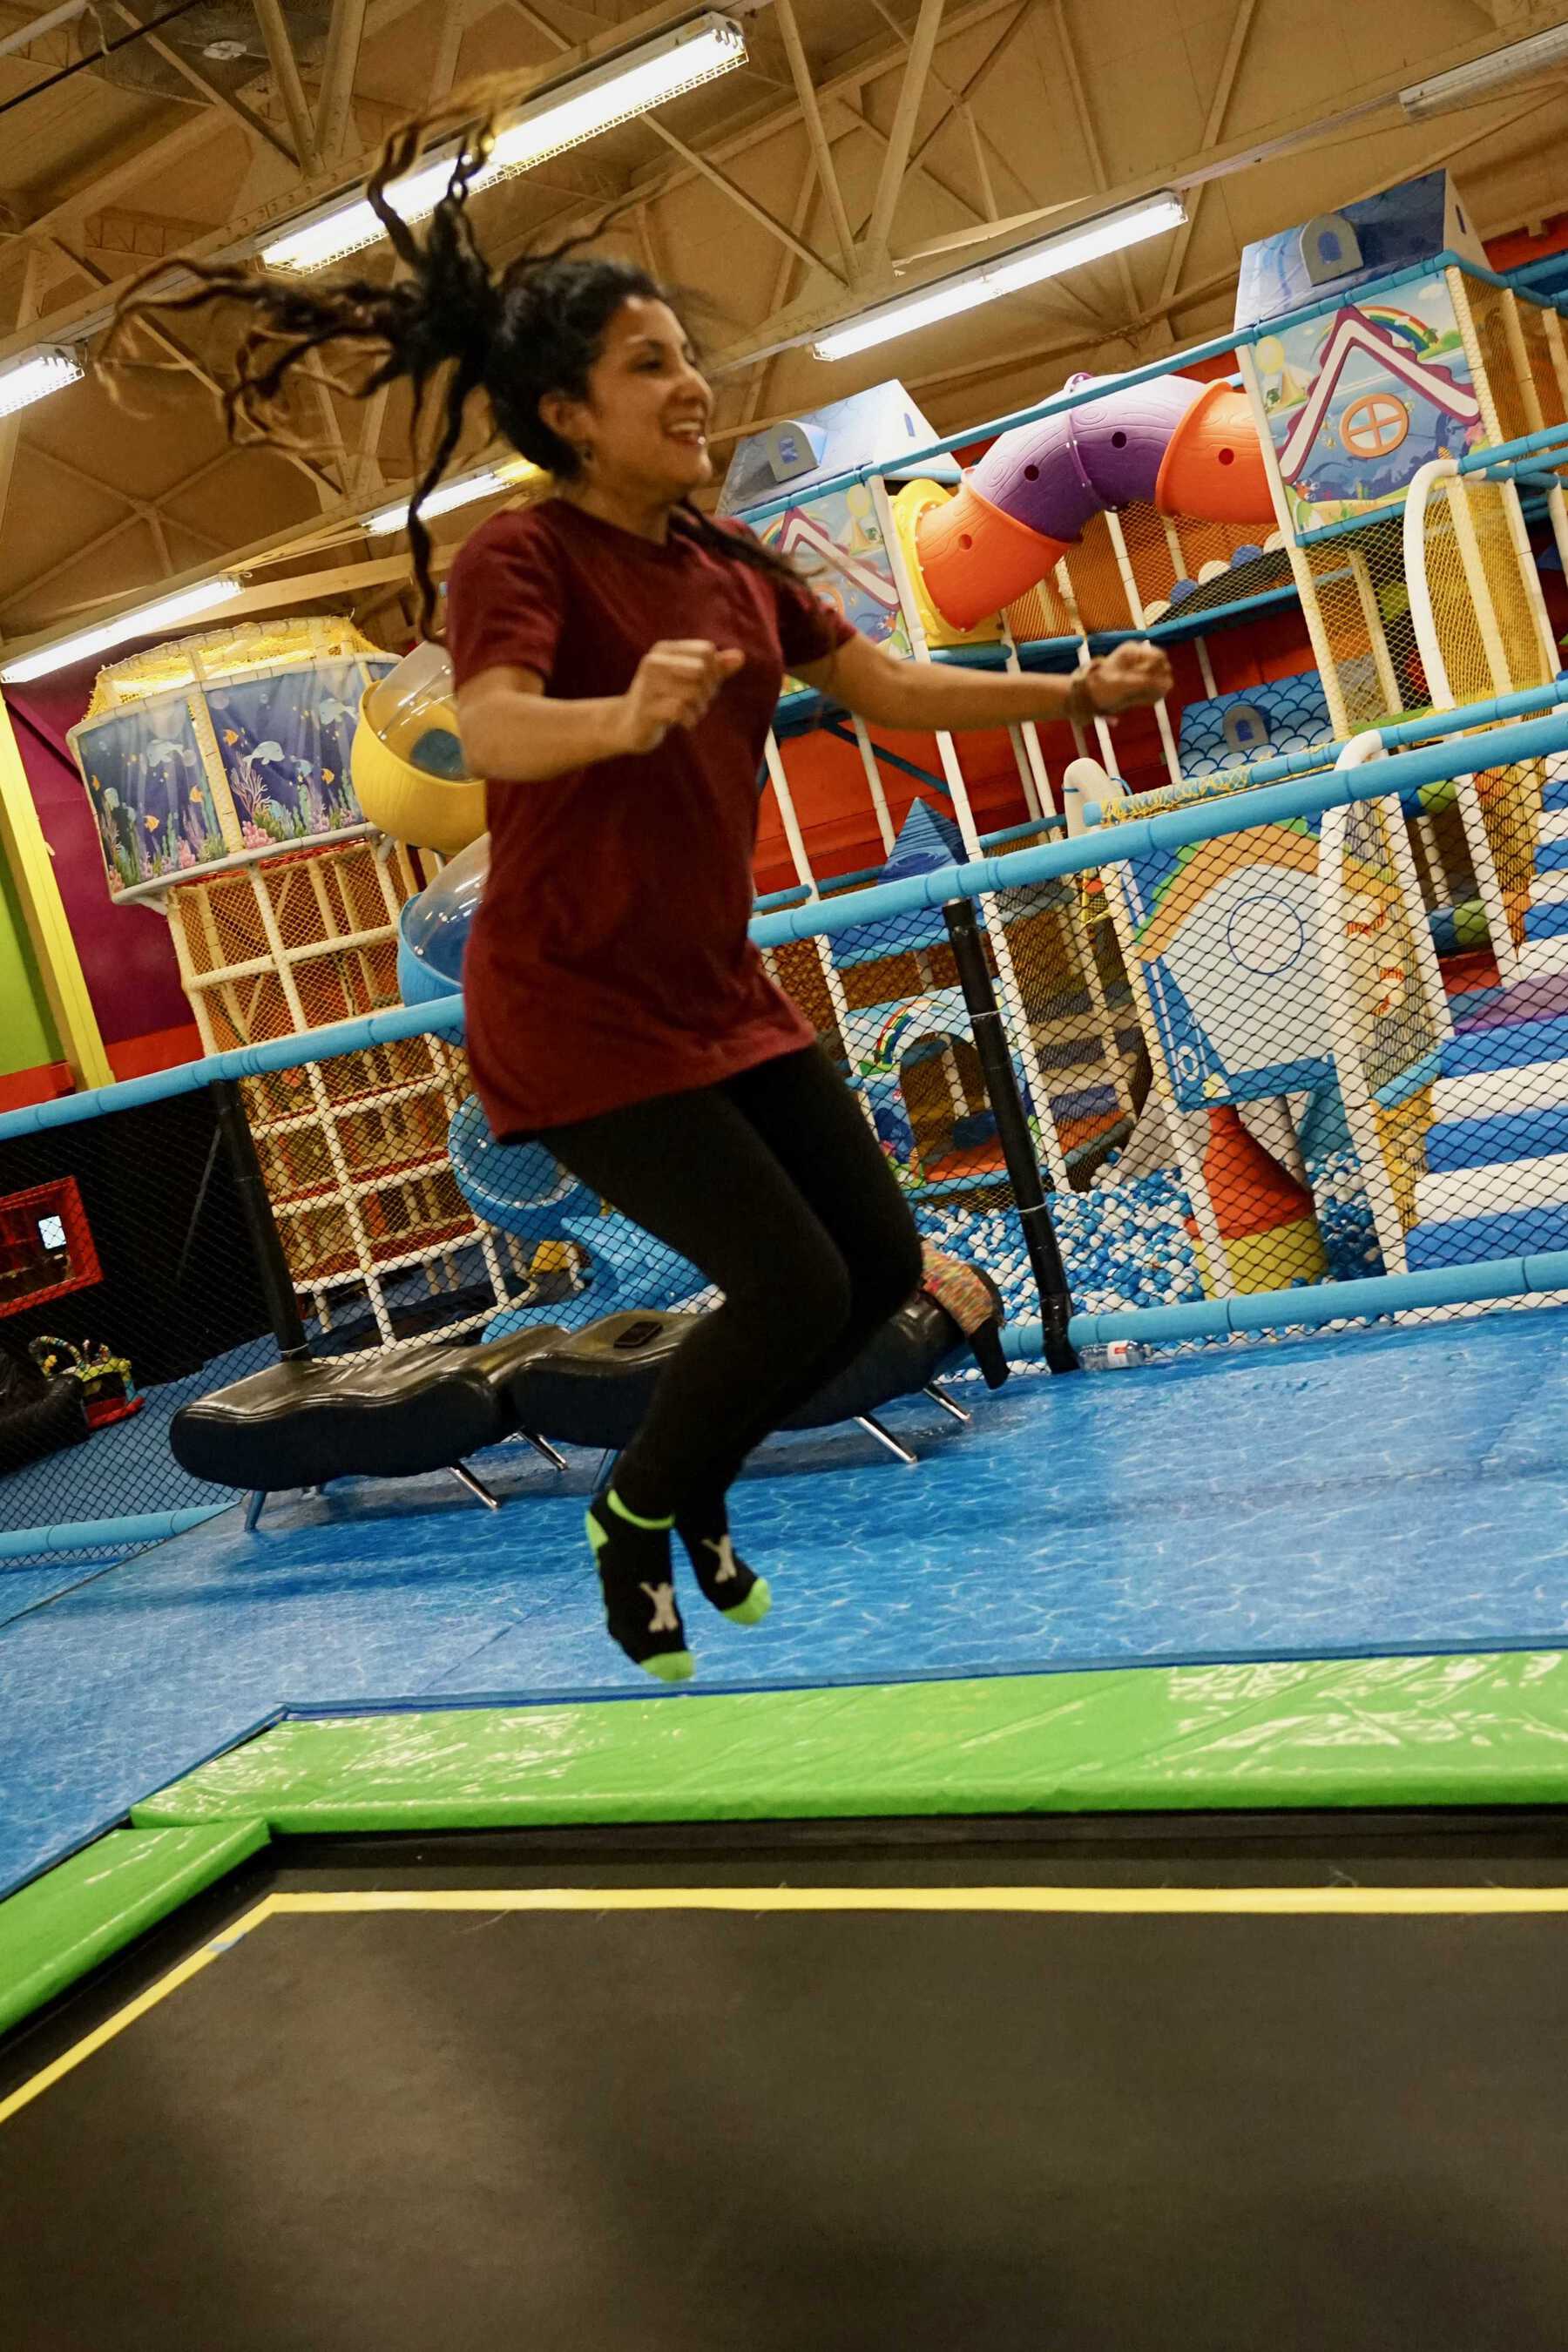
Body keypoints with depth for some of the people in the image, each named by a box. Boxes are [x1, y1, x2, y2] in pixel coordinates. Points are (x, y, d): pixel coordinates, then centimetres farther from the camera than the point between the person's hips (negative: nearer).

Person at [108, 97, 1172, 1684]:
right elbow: (491, 728, -32)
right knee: (794, 1287, -12)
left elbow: (887, 689, 16)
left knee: (883, 1265, 7)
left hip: (718, 998, 8)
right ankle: (631, 1519, 15)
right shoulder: (522, 553, -13)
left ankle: (694, 1490, 28)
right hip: (572, 1006, -8)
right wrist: (622, 717, -52)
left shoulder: (734, 564, 8)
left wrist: (1074, 692, 13)